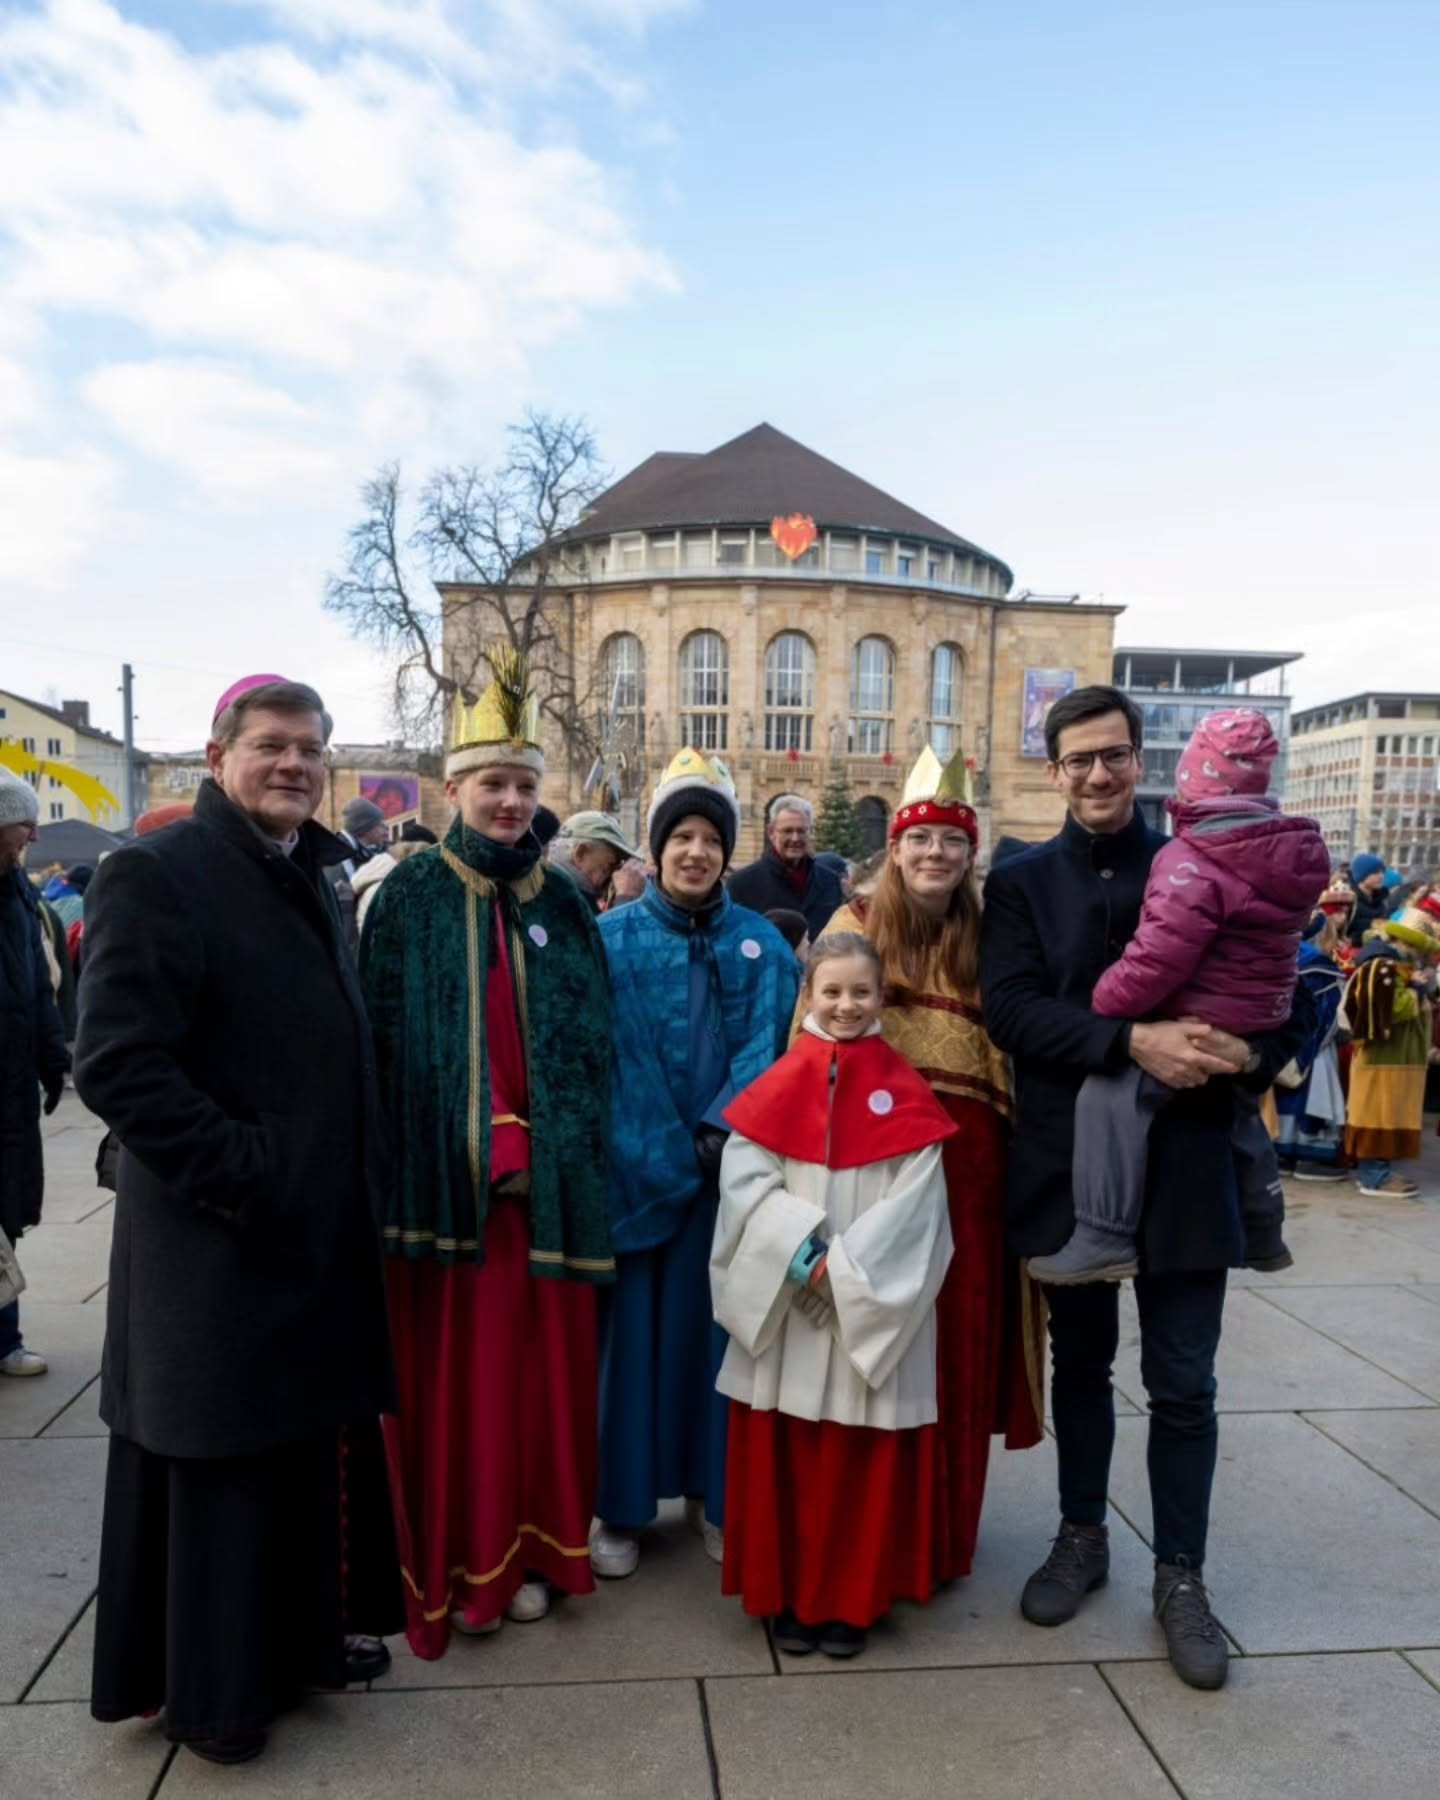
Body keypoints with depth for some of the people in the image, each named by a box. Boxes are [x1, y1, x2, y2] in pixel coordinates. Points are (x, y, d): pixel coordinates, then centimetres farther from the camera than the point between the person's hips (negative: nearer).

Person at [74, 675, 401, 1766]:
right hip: (220, 1245, -7)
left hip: (324, 1232, 8)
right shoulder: (157, 872, -15)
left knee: (321, 1443, 19)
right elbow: (117, 1063, -23)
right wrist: (243, 1174, -22)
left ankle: (310, 1630, 40)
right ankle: (212, 1686, 30)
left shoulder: (312, 879, 11)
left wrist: (353, 1179, 10)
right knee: (220, 1463, 9)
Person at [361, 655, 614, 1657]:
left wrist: (575, 1157, 0)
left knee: (536, 1367, 11)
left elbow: (594, 1047, 8)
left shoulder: (564, 907, 8)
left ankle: (525, 1551, 28)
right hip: (443, 1175, -3)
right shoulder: (410, 898, -1)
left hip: (543, 1181, 3)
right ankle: (451, 1564, 23)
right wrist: (398, 1170, -10)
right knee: (449, 1371, 6)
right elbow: (382, 1042, -4)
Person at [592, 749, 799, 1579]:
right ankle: (622, 1506, 23)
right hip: (633, 1166, -1)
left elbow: (769, 1047, -4)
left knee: (716, 1325, 11)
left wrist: (721, 1129, -17)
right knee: (632, 1328, 7)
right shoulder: (611, 939, -1)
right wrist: (657, 1150, -12)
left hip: (730, 1166, 1)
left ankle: (716, 1493, 28)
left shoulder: (763, 945, 3)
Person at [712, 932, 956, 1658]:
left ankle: (851, 1600, 25)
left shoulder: (905, 1094, -1)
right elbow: (741, 1176, -5)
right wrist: (799, 1251, -17)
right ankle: (786, 1595, 25)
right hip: (784, 1305, 1)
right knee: (783, 1454, 8)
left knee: (865, 1458, 7)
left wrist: (843, 1265, -14)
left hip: (875, 1307, -1)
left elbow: (915, 1198, -7)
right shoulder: (778, 1086, 1)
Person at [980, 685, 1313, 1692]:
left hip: (1185, 1164, 0)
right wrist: (1134, 1042, -25)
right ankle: (1082, 1537, 37)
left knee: (1183, 1385, 8)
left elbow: (1292, 992, 3)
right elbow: (1011, 1006, -14)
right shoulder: (1021, 884, 0)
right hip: (1068, 1162, 1)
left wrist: (1254, 1053, -18)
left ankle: (1182, 1576, 27)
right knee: (1081, 1364, 17)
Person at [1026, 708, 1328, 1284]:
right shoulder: (1292, 852, 3)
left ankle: (1104, 1238, -22)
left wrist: (1103, 1004, -14)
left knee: (1110, 1091, -16)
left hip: (1197, 1026, -9)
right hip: (1257, 1023, 10)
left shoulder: (1193, 863, -26)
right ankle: (1262, 1234, 45)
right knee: (1241, 1114, 30)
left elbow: (1155, 961, -29)